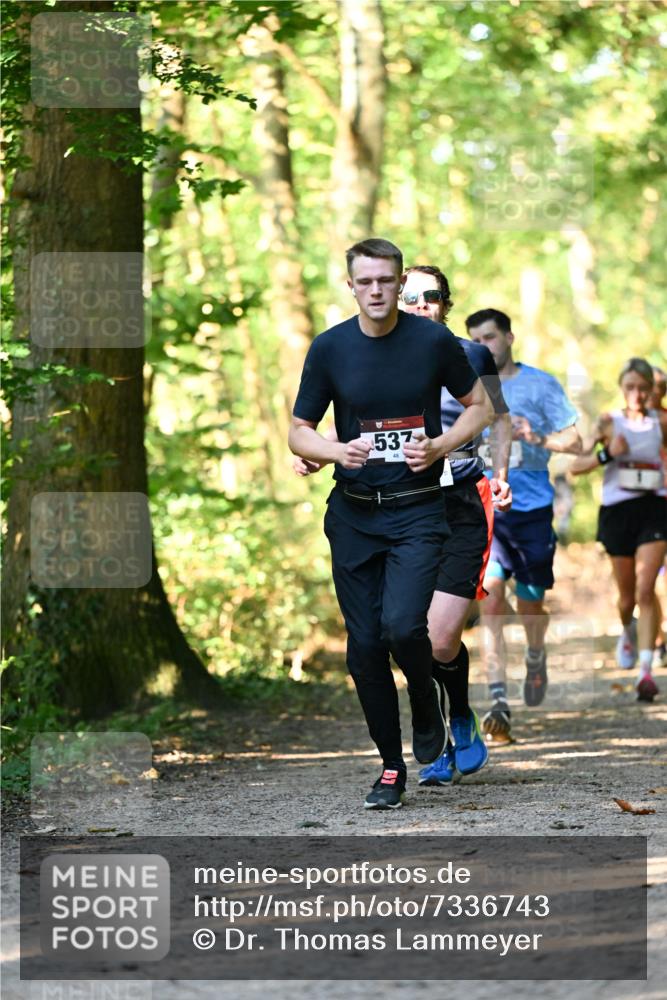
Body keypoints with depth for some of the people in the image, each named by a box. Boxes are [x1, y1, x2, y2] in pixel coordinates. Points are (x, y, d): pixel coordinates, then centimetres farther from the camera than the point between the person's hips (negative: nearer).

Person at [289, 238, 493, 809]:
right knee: (365, 645, 3)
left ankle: (426, 699, 12)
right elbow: (299, 433, 5)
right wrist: (338, 450, -16)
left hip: (418, 510, -2)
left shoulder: (434, 340, -4)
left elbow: (479, 407, 8)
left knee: (402, 624, -21)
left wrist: (440, 446, -11)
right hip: (354, 514, 2)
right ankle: (392, 767, 16)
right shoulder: (329, 349, -1)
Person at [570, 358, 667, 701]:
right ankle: (628, 632, 49)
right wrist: (607, 454, -19)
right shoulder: (609, 422, 0)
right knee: (627, 593, 13)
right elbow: (576, 466, -3)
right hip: (617, 510, 1)